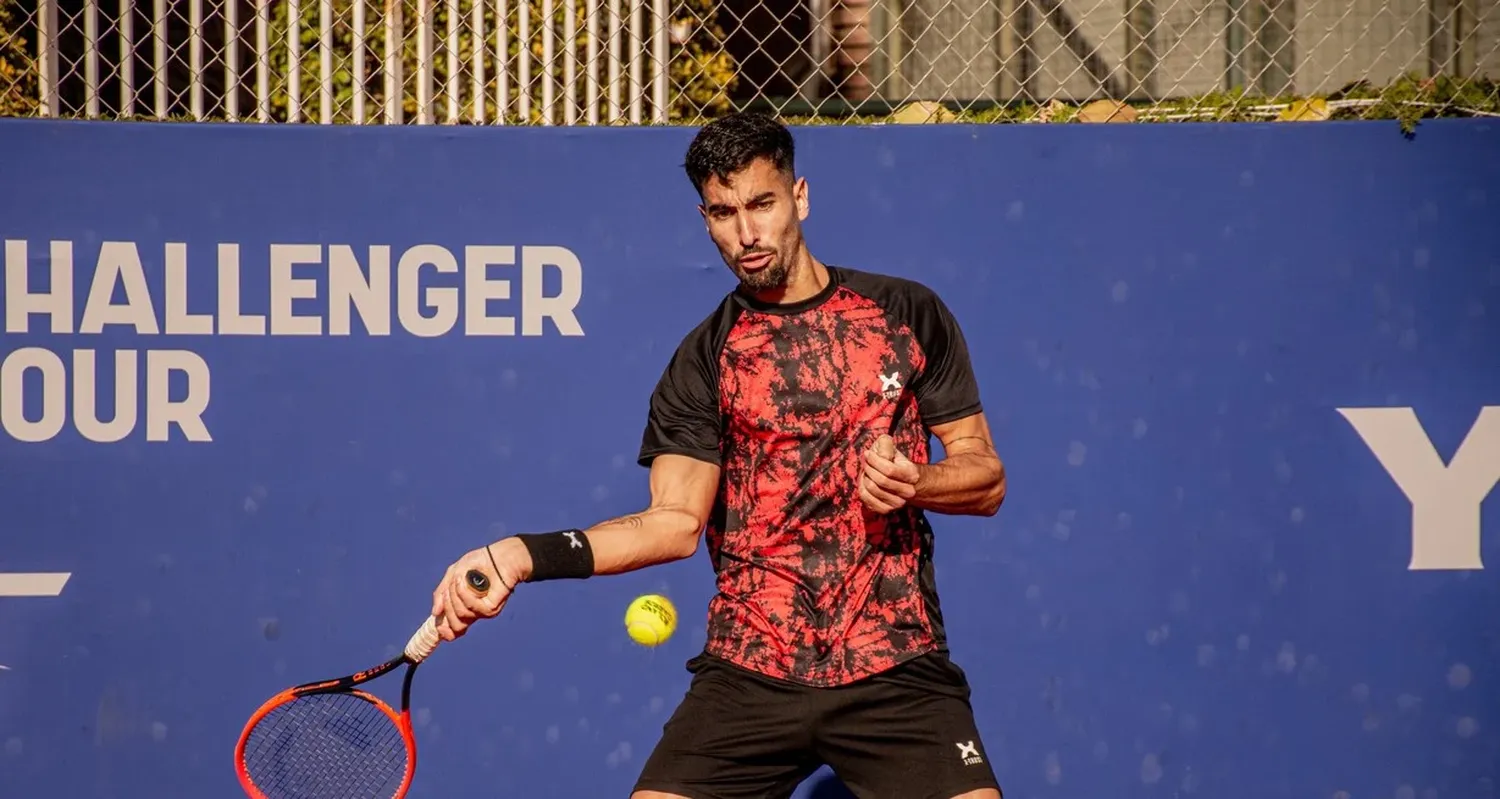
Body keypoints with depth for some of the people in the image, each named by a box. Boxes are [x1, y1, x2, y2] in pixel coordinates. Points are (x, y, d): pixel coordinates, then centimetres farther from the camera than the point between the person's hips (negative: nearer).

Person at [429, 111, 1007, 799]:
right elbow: (676, 521, -2)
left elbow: (986, 477, 8)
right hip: (747, 678, 1)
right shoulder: (704, 359, 7)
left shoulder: (911, 315, 6)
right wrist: (525, 554, -15)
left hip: (896, 671, -1)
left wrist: (913, 482, -14)